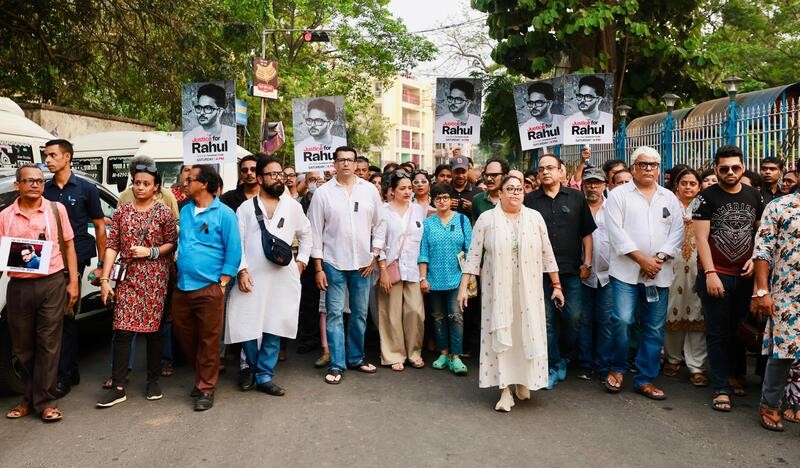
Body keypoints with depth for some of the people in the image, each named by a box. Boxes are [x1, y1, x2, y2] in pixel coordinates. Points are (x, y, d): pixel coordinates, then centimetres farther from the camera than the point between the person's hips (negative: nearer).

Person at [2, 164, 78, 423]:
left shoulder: (56, 209, 3)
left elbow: (69, 246, 7)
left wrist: (73, 282, 1)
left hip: (52, 284, -2)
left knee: (48, 345, 0)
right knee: (22, 347, 10)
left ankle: (44, 401, 8)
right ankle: (29, 397, 25)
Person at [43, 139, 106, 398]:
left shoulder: (86, 189, 1)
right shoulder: (44, 190, 10)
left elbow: (99, 227, 3)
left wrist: (101, 264, 0)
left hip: (75, 260, -3)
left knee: (65, 317, -1)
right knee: (65, 318, 10)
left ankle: (63, 377, 7)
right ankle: (72, 372, 23)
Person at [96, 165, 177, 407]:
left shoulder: (164, 212, 0)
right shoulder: (121, 211, 5)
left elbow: (172, 244, 3)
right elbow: (112, 246, 2)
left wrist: (151, 252, -13)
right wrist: (104, 279, -4)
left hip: (156, 278, -1)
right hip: (128, 276, 1)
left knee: (154, 328, 6)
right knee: (123, 329, -4)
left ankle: (153, 380, 21)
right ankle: (118, 387, 3)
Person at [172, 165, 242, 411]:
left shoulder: (224, 214, -6)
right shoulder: (185, 211, 12)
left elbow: (233, 250, -7)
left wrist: (222, 283, -10)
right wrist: (177, 275, 13)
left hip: (209, 288, -6)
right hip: (182, 286, 6)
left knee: (208, 340, 1)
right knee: (184, 334, 13)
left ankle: (205, 388, 13)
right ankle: (205, 372, 33)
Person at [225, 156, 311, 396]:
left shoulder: (293, 206, 10)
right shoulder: (246, 208, 5)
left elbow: (306, 234, 21)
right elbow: (237, 242, 0)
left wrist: (301, 260, 11)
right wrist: (242, 270, -11)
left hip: (282, 278, 2)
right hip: (252, 277, -1)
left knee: (274, 328, 1)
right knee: (248, 326, -2)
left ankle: (264, 376, 11)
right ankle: (251, 367, 23)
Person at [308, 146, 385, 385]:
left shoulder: (370, 190, 4)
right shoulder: (323, 193, -2)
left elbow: (379, 225, 8)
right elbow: (315, 232, -2)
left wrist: (374, 256, 0)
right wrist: (318, 268, -4)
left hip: (362, 263, 2)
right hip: (333, 263, -2)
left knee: (360, 313, 11)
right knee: (335, 314, 0)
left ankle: (356, 358, 26)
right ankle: (336, 365, 9)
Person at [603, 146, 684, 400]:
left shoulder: (669, 198, 14)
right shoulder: (618, 195, 3)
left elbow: (677, 231, 6)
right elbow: (616, 231, -7)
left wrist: (660, 257, -9)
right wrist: (641, 258, -13)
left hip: (660, 273, 4)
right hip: (626, 270, -3)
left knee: (654, 328, 6)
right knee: (622, 320, -14)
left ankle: (645, 379, 18)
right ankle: (617, 368, 11)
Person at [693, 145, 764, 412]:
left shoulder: (754, 196, 7)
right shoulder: (707, 197, -5)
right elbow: (701, 237, -10)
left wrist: (755, 259, -1)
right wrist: (710, 273, -16)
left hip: (745, 276, 4)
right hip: (716, 276, -4)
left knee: (741, 329, 15)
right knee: (718, 333, 2)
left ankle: (736, 375, 33)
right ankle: (722, 388, 8)